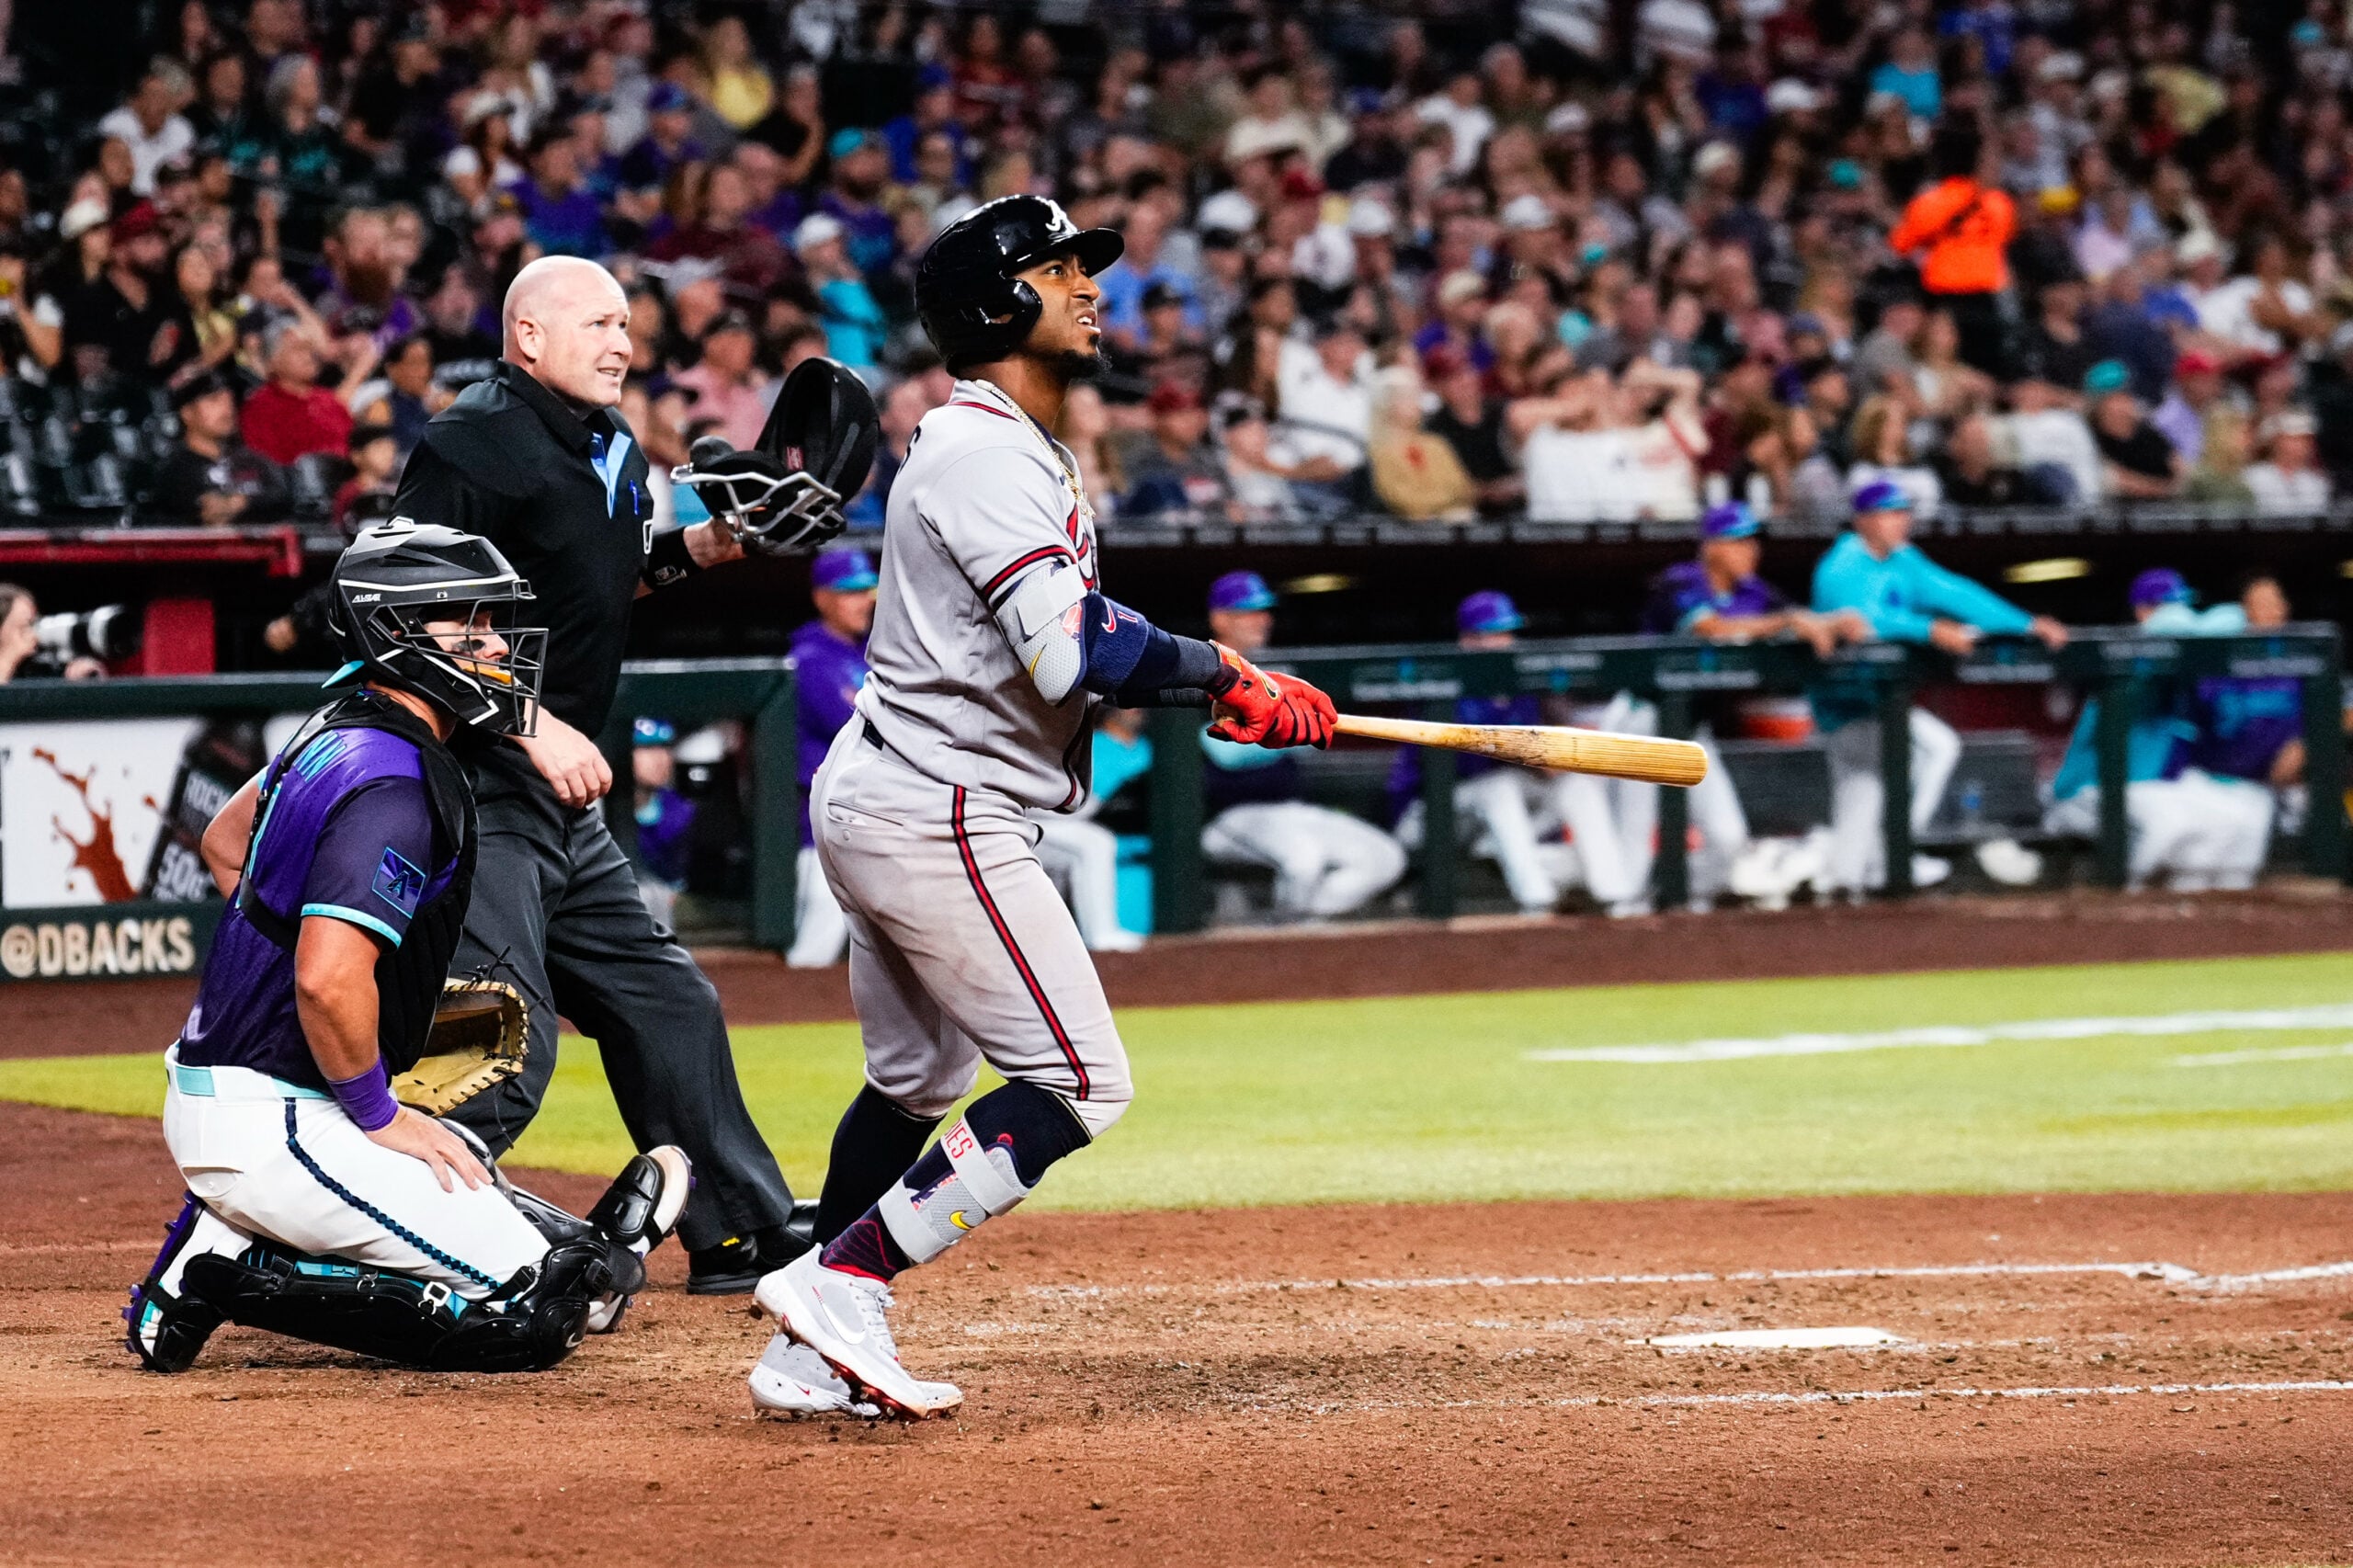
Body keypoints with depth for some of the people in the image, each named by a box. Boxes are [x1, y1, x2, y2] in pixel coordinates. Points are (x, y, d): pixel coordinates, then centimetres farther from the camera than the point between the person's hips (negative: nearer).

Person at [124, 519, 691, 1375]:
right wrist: (380, 1116, -15)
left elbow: (226, 841, 31)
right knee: (532, 1311, -12)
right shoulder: (394, 786, -19)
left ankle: (231, 1248, 10)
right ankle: (241, 1275, -10)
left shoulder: (341, 731, 12)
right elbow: (329, 983, -30)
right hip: (274, 1127, -10)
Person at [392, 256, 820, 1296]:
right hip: (473, 786, -10)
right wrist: (535, 722, -25)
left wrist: (699, 548, 11)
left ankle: (741, 1236, 29)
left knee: (664, 1003, 17)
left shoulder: (610, 448, 14)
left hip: (560, 802, 10)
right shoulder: (473, 446, -15)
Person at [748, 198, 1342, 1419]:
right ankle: (839, 1283, -10)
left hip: (874, 797, 11)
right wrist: (1217, 670, -15)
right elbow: (1068, 655, -27)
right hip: (937, 815, -11)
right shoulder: (985, 456, -17)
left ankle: (810, 1355, 23)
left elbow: (1067, 638, 15)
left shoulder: (1005, 450, 18)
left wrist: (1229, 694, 2)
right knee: (1078, 1083, -8)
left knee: (916, 1079, 21)